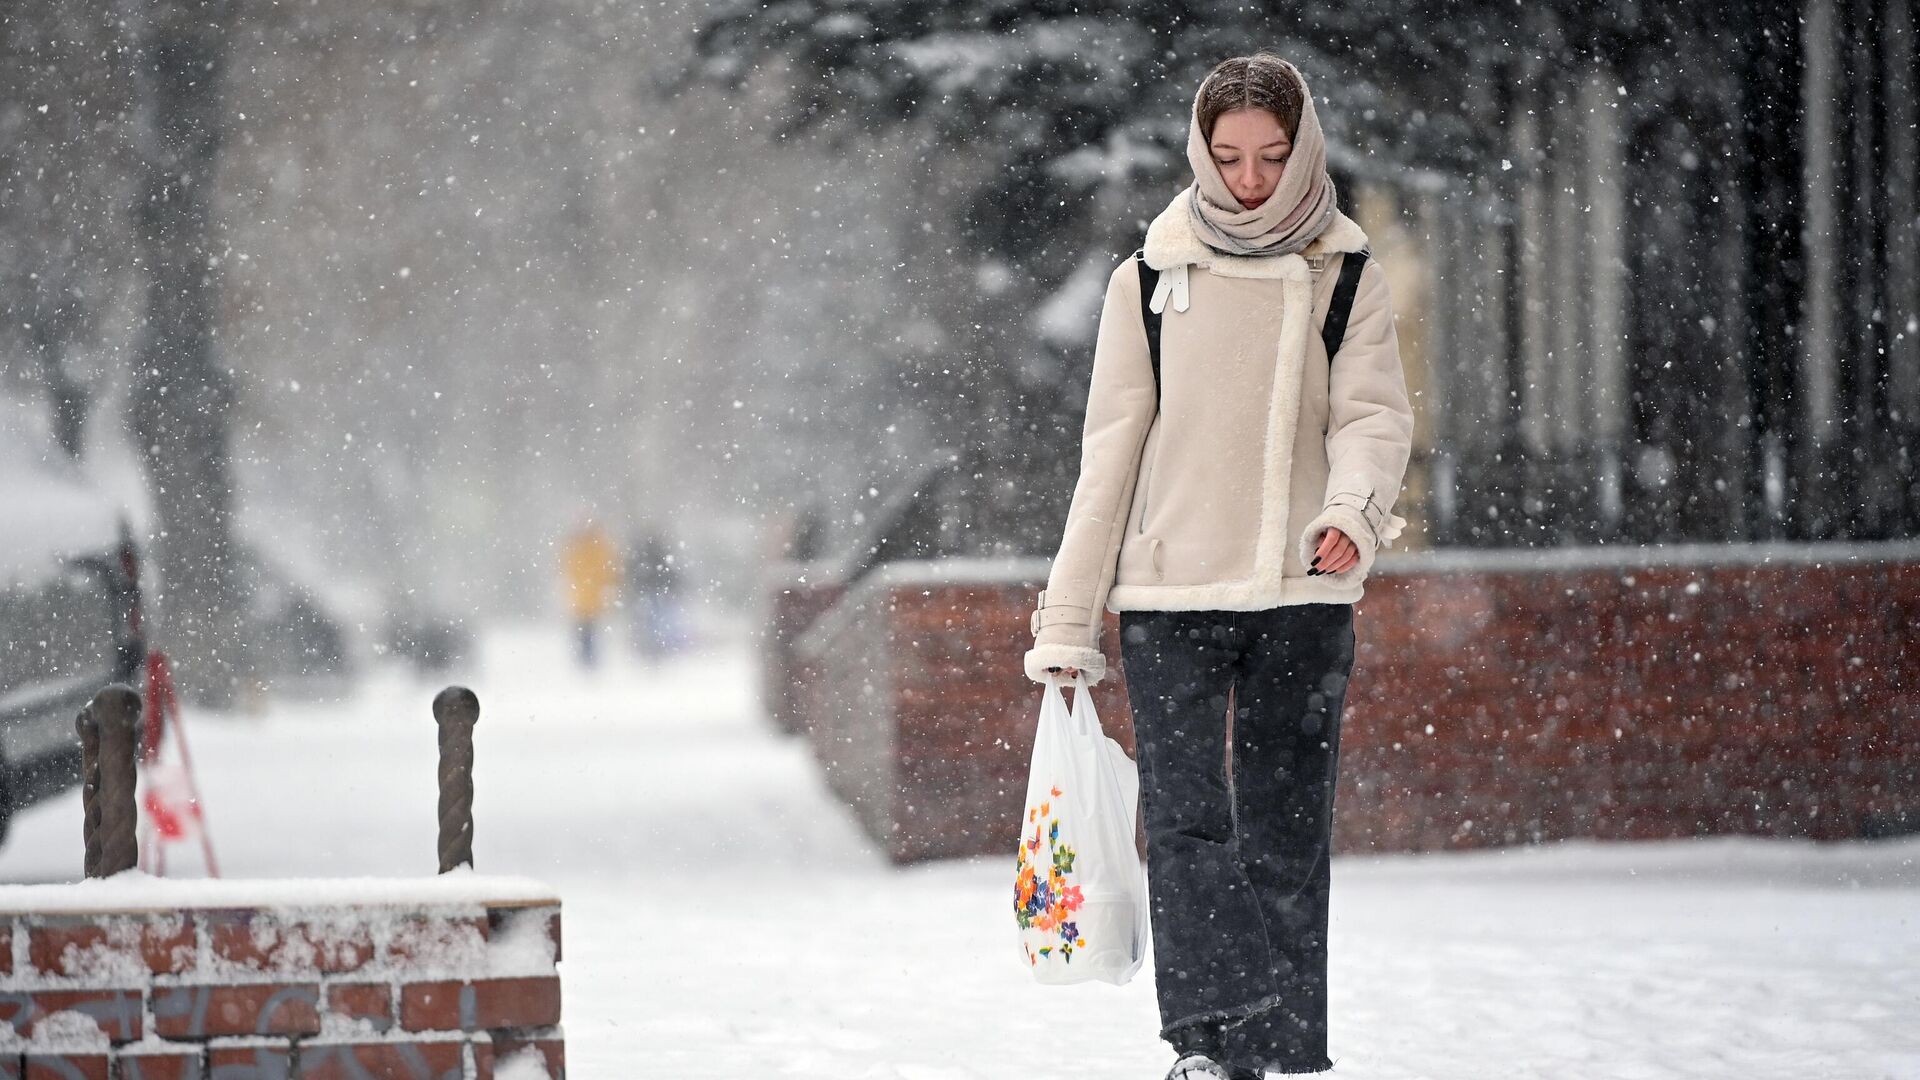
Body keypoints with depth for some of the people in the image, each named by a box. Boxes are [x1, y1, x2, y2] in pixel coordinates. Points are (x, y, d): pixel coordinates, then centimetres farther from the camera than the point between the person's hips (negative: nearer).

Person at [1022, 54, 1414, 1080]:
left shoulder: (1348, 281, 7)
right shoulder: (1149, 283, 5)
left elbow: (1373, 414, -4)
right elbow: (1110, 456, 6)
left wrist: (1353, 507, -27)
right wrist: (1067, 619, 3)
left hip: (1302, 595, 1)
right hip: (1169, 595, -1)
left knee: (1286, 834, 3)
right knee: (1188, 819, -13)